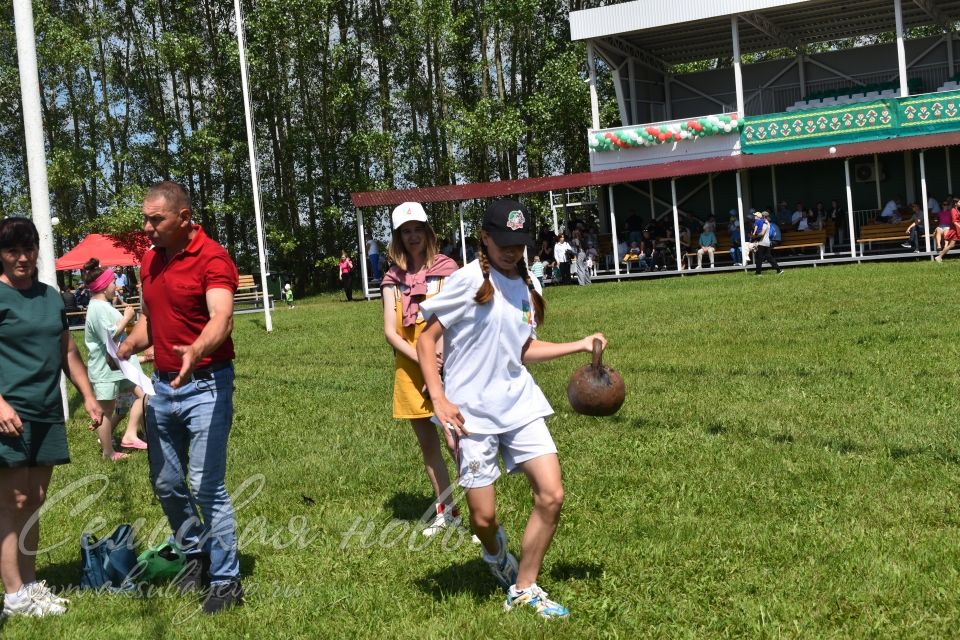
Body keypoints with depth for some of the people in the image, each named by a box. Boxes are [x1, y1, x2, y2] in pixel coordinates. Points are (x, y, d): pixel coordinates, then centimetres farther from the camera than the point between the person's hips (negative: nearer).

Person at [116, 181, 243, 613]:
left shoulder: (212, 259, -16)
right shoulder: (149, 261, 9)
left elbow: (221, 318, -31)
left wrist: (197, 350, -50)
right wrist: (128, 347, 0)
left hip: (206, 386, -8)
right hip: (163, 384, 8)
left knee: (207, 487, -6)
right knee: (165, 483, 16)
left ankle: (226, 581, 6)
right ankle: (196, 554, 36)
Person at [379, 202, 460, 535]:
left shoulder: (446, 268, -1)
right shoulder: (393, 278, 7)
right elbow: (390, 330, 0)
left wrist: (440, 355, -18)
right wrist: (420, 357, -15)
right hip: (410, 370, 4)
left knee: (456, 440, -12)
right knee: (427, 444, 12)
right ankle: (446, 510, 25)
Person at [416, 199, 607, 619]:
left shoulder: (528, 285, 7)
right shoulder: (470, 280, -12)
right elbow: (427, 338, -9)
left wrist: (580, 345, 10)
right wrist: (439, 400, -17)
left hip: (521, 405, 6)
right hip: (473, 412, -5)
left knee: (552, 495, -3)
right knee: (483, 516, 0)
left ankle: (524, 589, 12)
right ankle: (497, 555, 37)